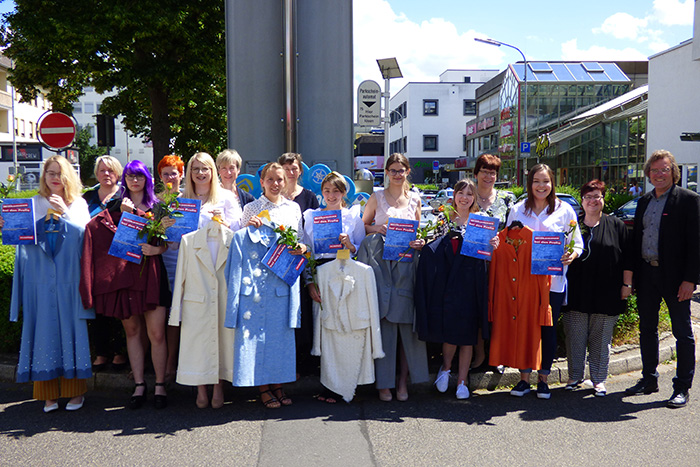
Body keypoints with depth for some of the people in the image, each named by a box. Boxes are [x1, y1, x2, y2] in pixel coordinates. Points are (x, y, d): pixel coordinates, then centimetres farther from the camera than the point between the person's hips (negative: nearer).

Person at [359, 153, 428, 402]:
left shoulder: (415, 199, 13)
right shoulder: (377, 197, 7)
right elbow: (363, 226, 11)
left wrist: (420, 242, -3)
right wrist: (376, 229, -9)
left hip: (406, 262, 2)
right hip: (382, 262, -2)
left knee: (406, 322, -1)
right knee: (384, 323, -5)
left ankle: (403, 380, 8)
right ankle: (384, 381, 4)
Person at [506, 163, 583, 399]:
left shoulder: (565, 210, 5)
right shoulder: (517, 210, 9)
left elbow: (577, 244, 6)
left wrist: (571, 255, -15)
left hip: (553, 280, -1)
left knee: (549, 329, 5)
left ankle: (543, 378, 20)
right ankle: (524, 377, 16)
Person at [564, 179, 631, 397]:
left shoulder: (616, 225, 7)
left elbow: (626, 258, 6)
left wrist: (626, 284, 1)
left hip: (606, 294, -1)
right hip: (576, 293, 1)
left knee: (601, 338, 5)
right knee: (575, 336, 4)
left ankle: (599, 379, 17)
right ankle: (575, 377, 17)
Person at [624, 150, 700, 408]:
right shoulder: (643, 201, 12)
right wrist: (632, 275, 8)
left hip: (674, 276, -6)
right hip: (646, 274, 6)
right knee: (647, 329, 14)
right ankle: (649, 379, 27)